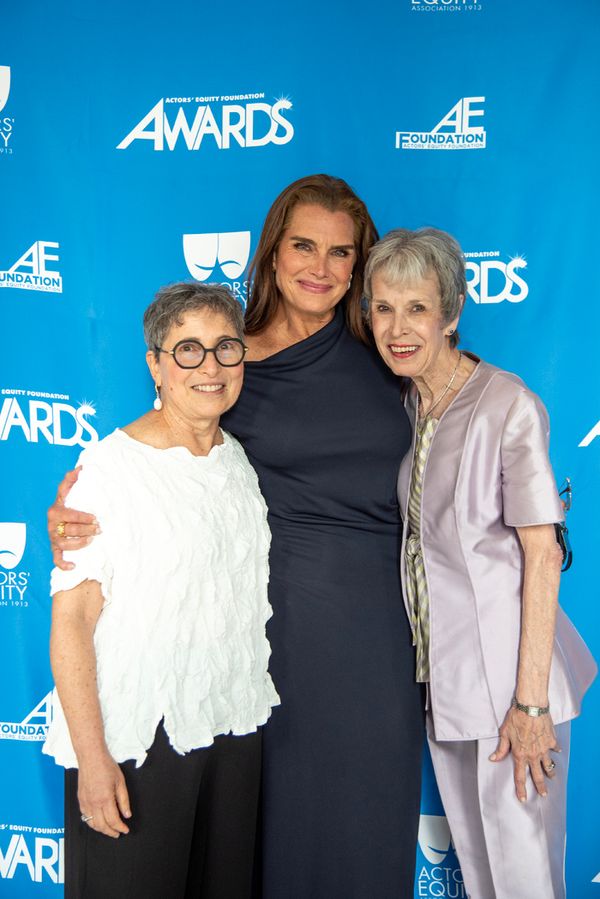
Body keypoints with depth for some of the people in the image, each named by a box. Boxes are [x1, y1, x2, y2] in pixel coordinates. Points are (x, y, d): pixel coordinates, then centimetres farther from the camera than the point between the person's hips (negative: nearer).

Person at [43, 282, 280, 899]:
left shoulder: (240, 460, 5)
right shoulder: (112, 466, -15)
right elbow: (71, 619, -16)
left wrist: (252, 708, 13)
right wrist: (91, 757, -18)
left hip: (233, 729, 6)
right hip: (135, 741, -5)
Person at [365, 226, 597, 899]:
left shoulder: (508, 406, -16)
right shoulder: (407, 403, 5)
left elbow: (542, 553, -16)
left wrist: (531, 701, -17)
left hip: (509, 670, -6)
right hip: (440, 669, 7)